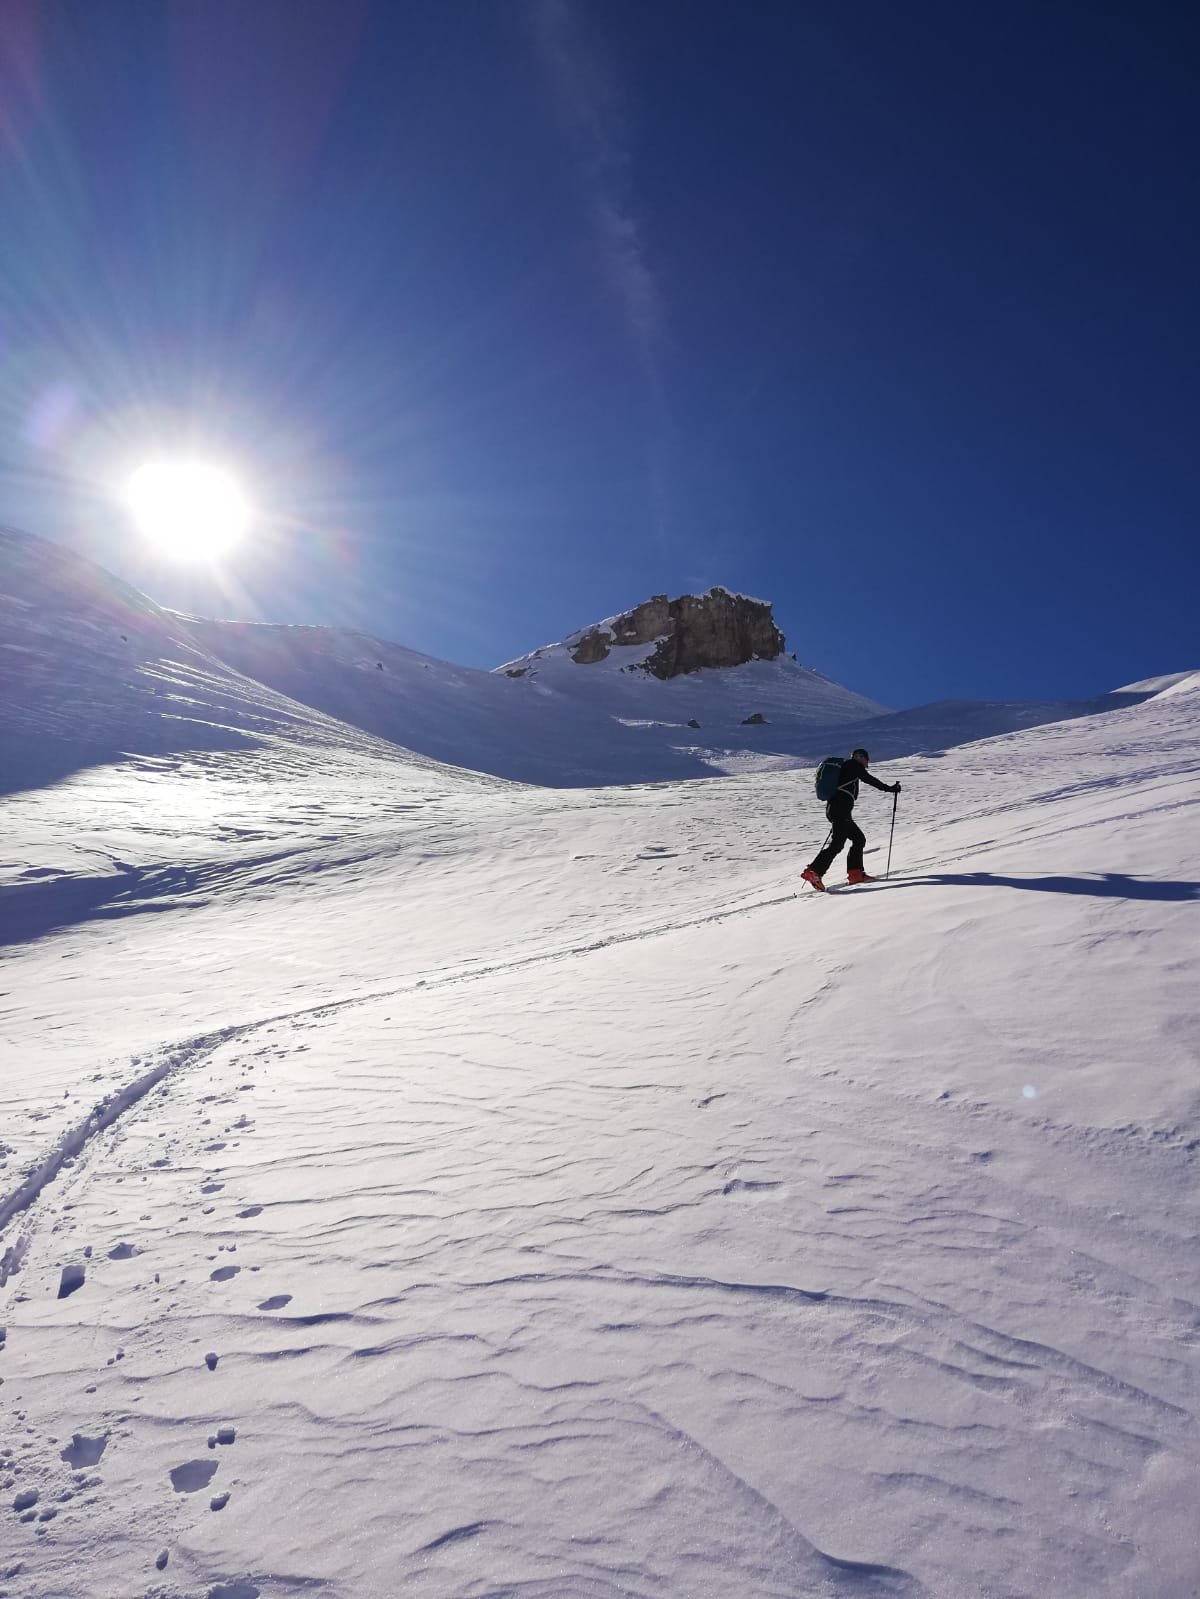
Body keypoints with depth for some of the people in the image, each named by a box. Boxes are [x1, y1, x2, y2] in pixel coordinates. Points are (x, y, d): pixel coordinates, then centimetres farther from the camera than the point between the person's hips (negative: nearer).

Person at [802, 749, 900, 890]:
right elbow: (869, 779, -3)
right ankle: (813, 872, -24)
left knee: (859, 839, 14)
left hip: (833, 808, 10)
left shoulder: (844, 767, 28)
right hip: (840, 809, -10)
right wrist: (889, 788, 5)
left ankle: (855, 873, 11)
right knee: (837, 844, -16)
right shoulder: (853, 765, 4)